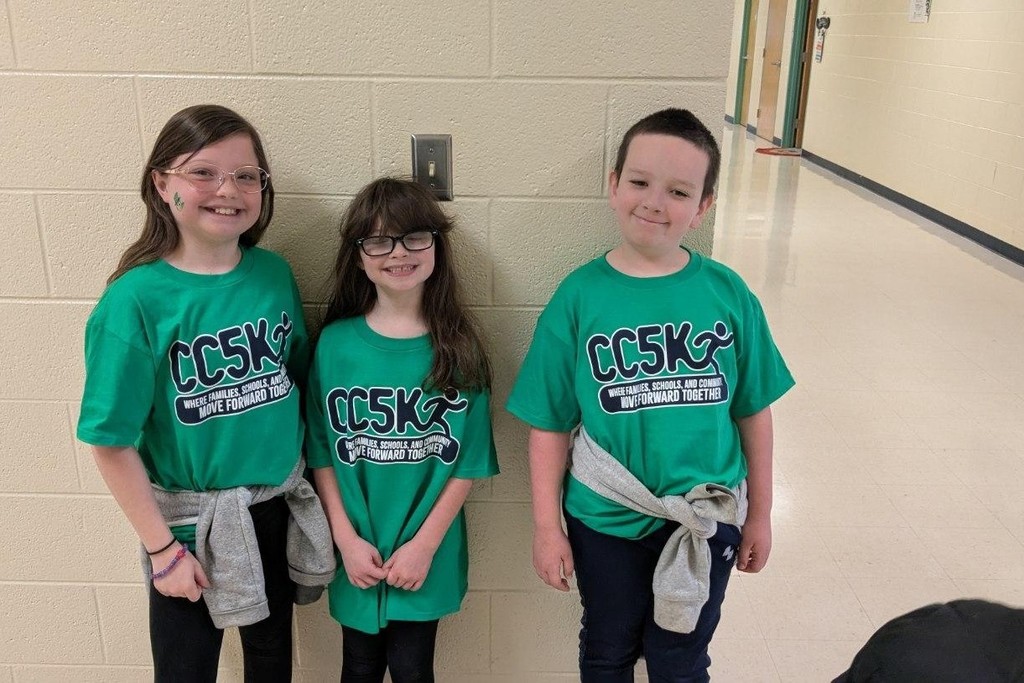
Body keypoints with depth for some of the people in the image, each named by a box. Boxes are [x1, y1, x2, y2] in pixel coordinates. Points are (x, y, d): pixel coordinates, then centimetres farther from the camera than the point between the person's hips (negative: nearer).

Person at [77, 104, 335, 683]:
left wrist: (314, 478, 4)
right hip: (191, 519, -4)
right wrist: (162, 547, -10)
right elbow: (113, 441, -14)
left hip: (279, 504, 4)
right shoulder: (137, 298, -19)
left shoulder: (275, 274, -6)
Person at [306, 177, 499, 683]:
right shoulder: (335, 343, -6)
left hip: (426, 552, -1)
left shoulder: (458, 348, -7)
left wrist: (424, 544, -11)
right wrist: (346, 539, -8)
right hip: (357, 551, 1)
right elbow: (321, 452, -3)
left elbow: (468, 461, -6)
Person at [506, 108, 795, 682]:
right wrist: (547, 528, -6)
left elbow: (753, 410, -1)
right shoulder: (580, 296, -12)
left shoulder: (728, 294, -9)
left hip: (708, 521, 1)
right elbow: (551, 425, -8)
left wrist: (760, 514, 5)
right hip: (606, 522, 0)